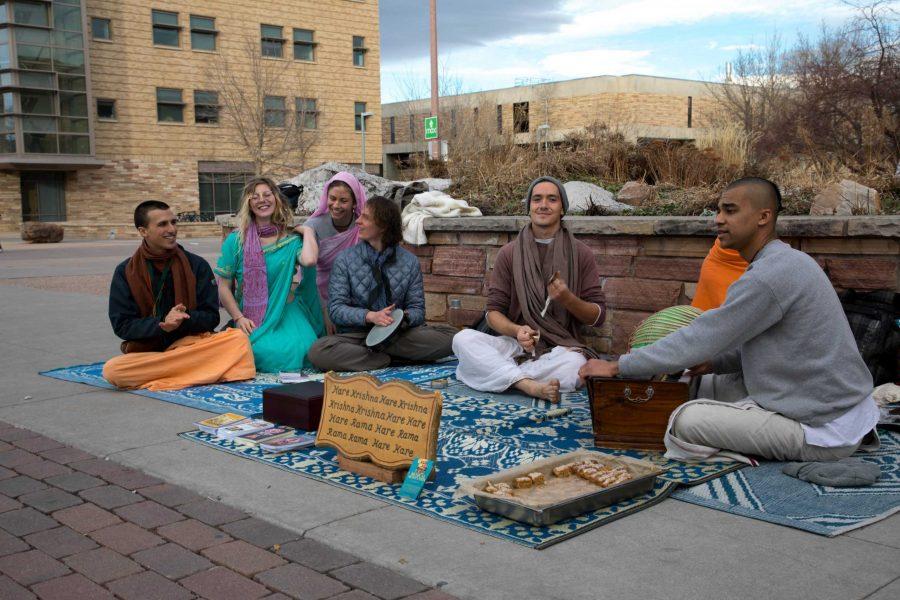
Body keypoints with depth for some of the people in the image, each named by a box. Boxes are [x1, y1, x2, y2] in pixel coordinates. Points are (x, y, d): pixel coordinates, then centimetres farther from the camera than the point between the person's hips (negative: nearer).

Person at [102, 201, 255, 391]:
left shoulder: (197, 265, 4)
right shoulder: (125, 272, 3)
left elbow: (211, 317, 3)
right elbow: (121, 325, -1)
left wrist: (181, 321, -18)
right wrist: (162, 325, -18)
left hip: (193, 345, 0)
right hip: (145, 351, 1)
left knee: (238, 339, -26)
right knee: (112, 370, -32)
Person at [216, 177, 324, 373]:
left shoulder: (291, 239, 4)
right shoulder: (236, 240, 4)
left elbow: (309, 260, -21)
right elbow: (224, 287, 4)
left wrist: (307, 231, -3)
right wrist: (238, 318, -10)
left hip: (285, 312, 1)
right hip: (250, 318, -1)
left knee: (299, 349, -28)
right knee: (265, 351, -30)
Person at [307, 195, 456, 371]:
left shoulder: (409, 261, 5)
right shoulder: (345, 259, 2)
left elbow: (417, 309, 5)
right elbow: (336, 309, -4)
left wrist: (404, 317, -19)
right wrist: (370, 316, -21)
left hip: (399, 334, 1)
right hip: (356, 335, -1)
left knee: (450, 336, -24)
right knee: (318, 351, -33)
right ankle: (394, 359, -21)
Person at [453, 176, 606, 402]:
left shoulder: (581, 254, 6)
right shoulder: (509, 253, 8)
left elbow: (597, 316, 5)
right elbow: (494, 311, 5)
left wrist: (568, 299, -16)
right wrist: (517, 331, -17)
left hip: (562, 347, -1)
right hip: (516, 344, 2)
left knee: (574, 367, -38)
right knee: (463, 338, -27)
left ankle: (499, 374, -22)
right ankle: (530, 385, -37)